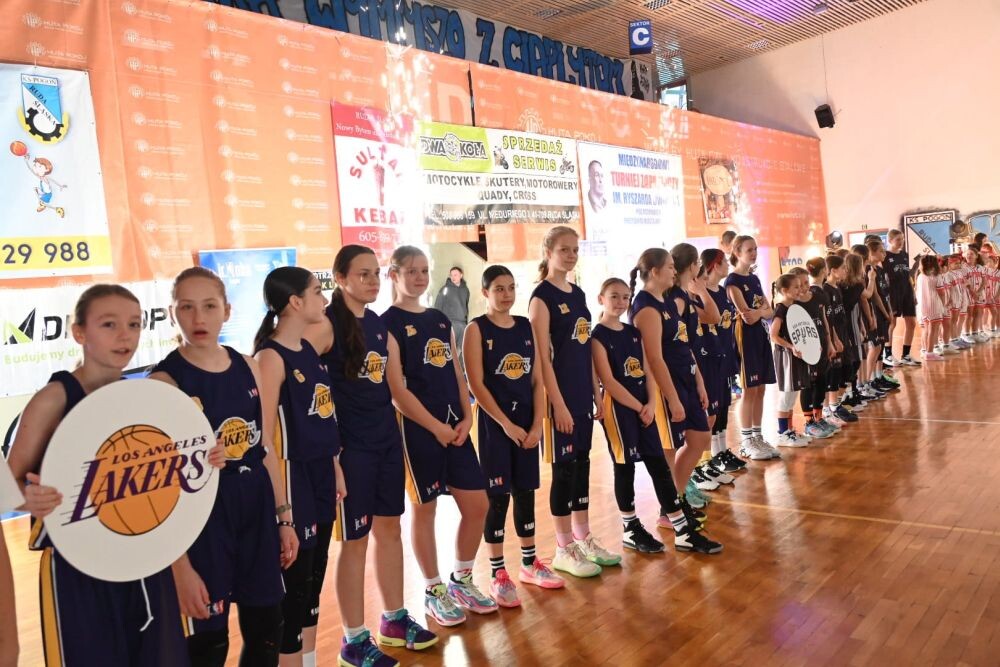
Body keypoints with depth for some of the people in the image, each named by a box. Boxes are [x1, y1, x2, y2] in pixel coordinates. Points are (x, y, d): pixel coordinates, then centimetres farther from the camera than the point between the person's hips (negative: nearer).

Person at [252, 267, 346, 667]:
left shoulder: (309, 349, 9)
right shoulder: (271, 357, -16)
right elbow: (264, 437, -19)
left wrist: (334, 468, 14)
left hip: (321, 474, 8)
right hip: (293, 477, -8)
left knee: (314, 578, 19)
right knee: (293, 583, 5)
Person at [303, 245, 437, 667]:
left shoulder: (378, 324, 9)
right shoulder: (326, 324, -14)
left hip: (387, 438, 7)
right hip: (351, 446, -7)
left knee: (389, 528, 16)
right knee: (355, 539, 4)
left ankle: (394, 620, 33)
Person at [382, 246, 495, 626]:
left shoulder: (440, 320, 13)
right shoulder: (388, 324, -8)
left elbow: (457, 375, 12)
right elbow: (397, 391, -13)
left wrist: (466, 418, -2)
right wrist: (436, 427, -13)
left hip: (455, 425, 7)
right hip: (417, 427, -6)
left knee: (477, 505, 8)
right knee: (424, 509, 6)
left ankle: (462, 581, 29)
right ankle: (434, 592, 24)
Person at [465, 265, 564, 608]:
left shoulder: (526, 326, 7)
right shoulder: (476, 329, -7)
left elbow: (537, 380, 5)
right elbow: (476, 384, -13)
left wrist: (537, 423, -4)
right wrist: (506, 424, -14)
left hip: (528, 420, 5)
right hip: (494, 422, -5)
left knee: (525, 492, 14)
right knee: (498, 497, 1)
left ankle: (529, 563, 29)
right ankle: (498, 574, 14)